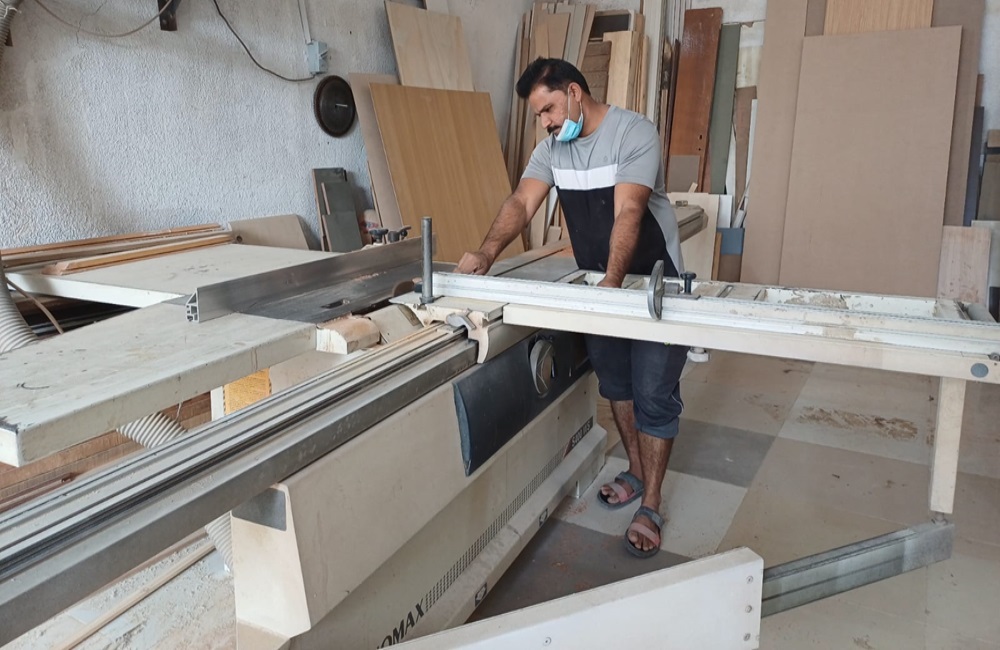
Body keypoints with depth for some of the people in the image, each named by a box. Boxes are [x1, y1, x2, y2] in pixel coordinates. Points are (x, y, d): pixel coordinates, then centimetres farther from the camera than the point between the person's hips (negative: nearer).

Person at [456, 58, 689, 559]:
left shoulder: (633, 132, -21)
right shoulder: (553, 145, -1)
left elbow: (628, 213, -32)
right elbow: (521, 203, -12)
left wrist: (613, 282, -46)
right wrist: (486, 253, -31)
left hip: (653, 282, -6)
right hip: (597, 281, 7)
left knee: (654, 395, -2)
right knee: (614, 381, 16)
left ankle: (650, 507, 10)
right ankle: (636, 474, 35)